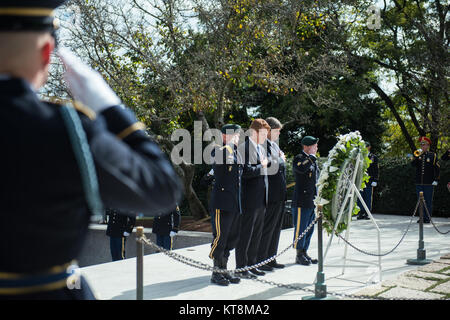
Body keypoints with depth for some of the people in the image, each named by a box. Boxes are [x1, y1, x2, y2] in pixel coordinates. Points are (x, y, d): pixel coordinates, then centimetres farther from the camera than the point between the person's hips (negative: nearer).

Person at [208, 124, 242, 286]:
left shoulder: (237, 153, 18)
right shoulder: (218, 150, -7)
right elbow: (224, 157, -32)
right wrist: (230, 143, -18)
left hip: (235, 204, 8)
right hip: (222, 202, -8)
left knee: (232, 237, 11)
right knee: (220, 237, -5)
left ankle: (224, 269, 21)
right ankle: (216, 273, 4)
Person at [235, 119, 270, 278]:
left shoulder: (260, 148, 18)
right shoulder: (244, 147, -12)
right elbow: (246, 171, -22)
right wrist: (261, 166, -12)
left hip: (261, 199, 9)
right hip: (249, 199, -9)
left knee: (256, 234, 13)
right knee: (245, 234, -2)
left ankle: (251, 265, 22)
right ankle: (241, 268, 5)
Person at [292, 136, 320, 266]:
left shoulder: (313, 160, 19)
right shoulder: (299, 158, -8)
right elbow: (301, 168, -32)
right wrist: (311, 156, -19)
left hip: (312, 201, 9)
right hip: (302, 201, -9)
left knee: (309, 229, 12)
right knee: (300, 228, -4)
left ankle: (304, 252, 21)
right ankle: (299, 255, 3)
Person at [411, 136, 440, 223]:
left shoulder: (433, 155, 2)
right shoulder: (417, 155, 11)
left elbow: (437, 169, -1)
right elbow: (413, 165, -3)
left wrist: (436, 180, -8)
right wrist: (416, 156, -15)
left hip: (429, 183, -4)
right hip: (419, 183, 4)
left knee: (428, 201, 1)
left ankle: (427, 218, 5)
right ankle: (422, 217, 13)